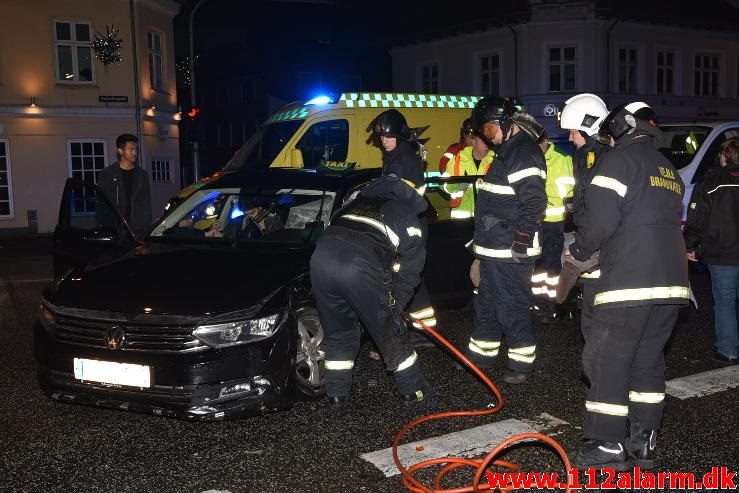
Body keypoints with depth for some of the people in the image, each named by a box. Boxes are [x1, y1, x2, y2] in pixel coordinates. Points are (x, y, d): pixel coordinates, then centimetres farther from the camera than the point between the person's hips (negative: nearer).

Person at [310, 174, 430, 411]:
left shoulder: (358, 203, 34)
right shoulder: (408, 217, 22)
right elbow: (410, 270, 19)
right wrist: (395, 304, 33)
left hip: (321, 257, 4)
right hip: (360, 267, -4)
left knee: (337, 333, 23)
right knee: (389, 331, 16)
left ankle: (337, 394, 32)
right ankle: (412, 389, 30)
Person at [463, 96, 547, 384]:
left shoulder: (524, 154, -17)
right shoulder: (506, 152, 16)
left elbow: (534, 201, -25)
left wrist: (522, 244, -24)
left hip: (511, 252, -11)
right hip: (494, 248, 11)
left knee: (511, 307, -1)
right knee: (486, 303, 19)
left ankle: (522, 362, 13)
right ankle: (481, 354, 32)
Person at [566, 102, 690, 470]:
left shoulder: (619, 159, -4)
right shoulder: (669, 169, 22)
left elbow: (601, 216, -14)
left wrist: (579, 251, 3)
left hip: (630, 281, -8)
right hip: (672, 281, 8)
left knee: (605, 360, -3)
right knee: (648, 359, 14)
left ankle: (606, 445, -2)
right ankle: (643, 442, 18)